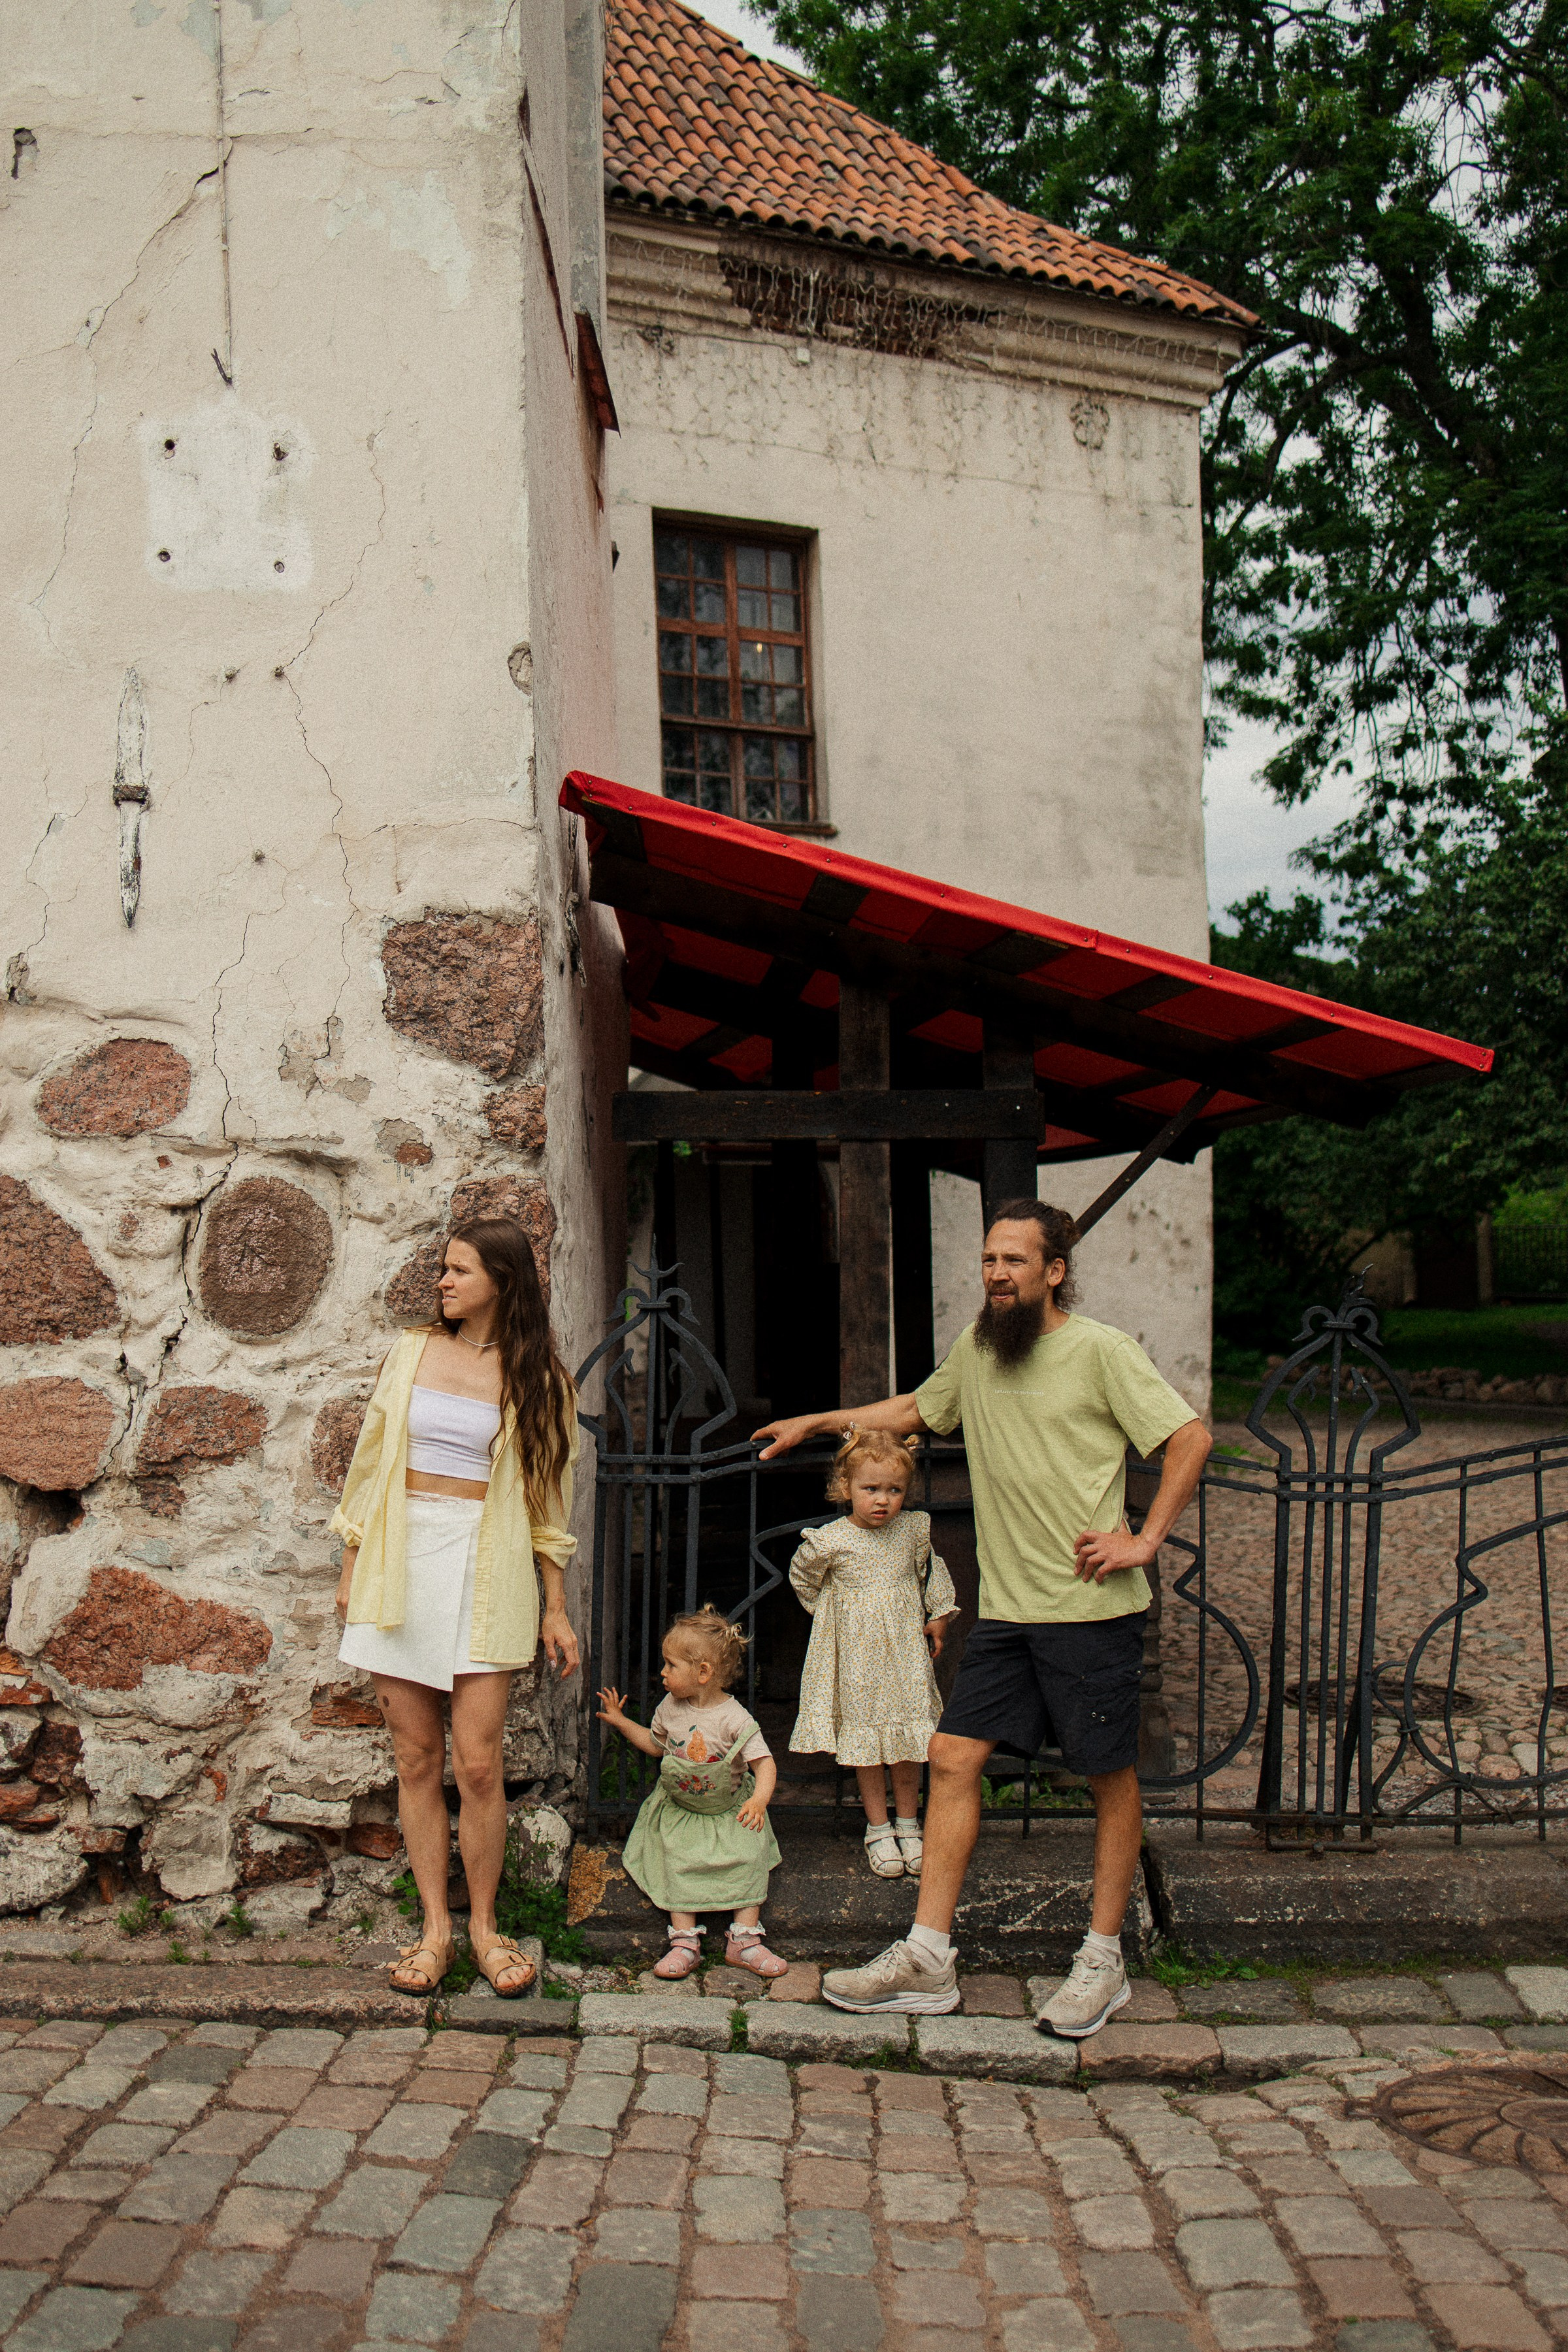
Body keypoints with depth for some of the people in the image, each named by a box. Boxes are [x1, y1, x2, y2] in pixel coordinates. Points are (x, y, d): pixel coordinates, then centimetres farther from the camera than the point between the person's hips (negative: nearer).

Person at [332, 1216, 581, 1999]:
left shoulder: (539, 1381, 3)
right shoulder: (413, 1354, 8)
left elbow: (546, 1498, 7)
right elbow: (371, 1458, 12)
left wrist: (555, 1609, 6)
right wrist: (351, 1569, 10)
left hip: (484, 1571, -2)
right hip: (400, 1564, 2)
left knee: (478, 1763, -5)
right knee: (417, 1758, 5)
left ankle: (484, 1925, 12)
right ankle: (434, 1926, 15)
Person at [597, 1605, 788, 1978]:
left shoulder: (734, 1718, -19)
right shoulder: (670, 1707, -2)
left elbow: (765, 1764, -24)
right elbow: (656, 1744, 18)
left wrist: (759, 1800, -43)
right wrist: (621, 1722, 13)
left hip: (729, 1813, -3)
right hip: (679, 1811, 3)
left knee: (748, 1862, -16)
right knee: (679, 1867, -15)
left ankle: (744, 1939, -8)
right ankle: (685, 1941, -11)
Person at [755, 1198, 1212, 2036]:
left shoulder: (1100, 1351, -9)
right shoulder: (976, 1348, 10)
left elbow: (1191, 1439, -8)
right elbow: (916, 1409, 29)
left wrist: (1145, 1541, -13)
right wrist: (815, 1422, 29)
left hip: (1090, 1608, -6)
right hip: (1005, 1608, 6)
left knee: (1110, 1779, 6)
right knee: (952, 1759, 1)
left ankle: (1102, 1960, 21)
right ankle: (927, 1959, 7)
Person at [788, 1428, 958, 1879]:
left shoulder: (914, 1530, -6)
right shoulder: (830, 1542, -15)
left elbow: (931, 1571, 15)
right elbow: (803, 1577, 6)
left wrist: (939, 1616, 12)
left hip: (906, 1655, 2)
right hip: (857, 1659, -2)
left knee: (908, 1738, 8)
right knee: (865, 1738, 6)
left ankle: (908, 1822, 26)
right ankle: (878, 1828, 21)